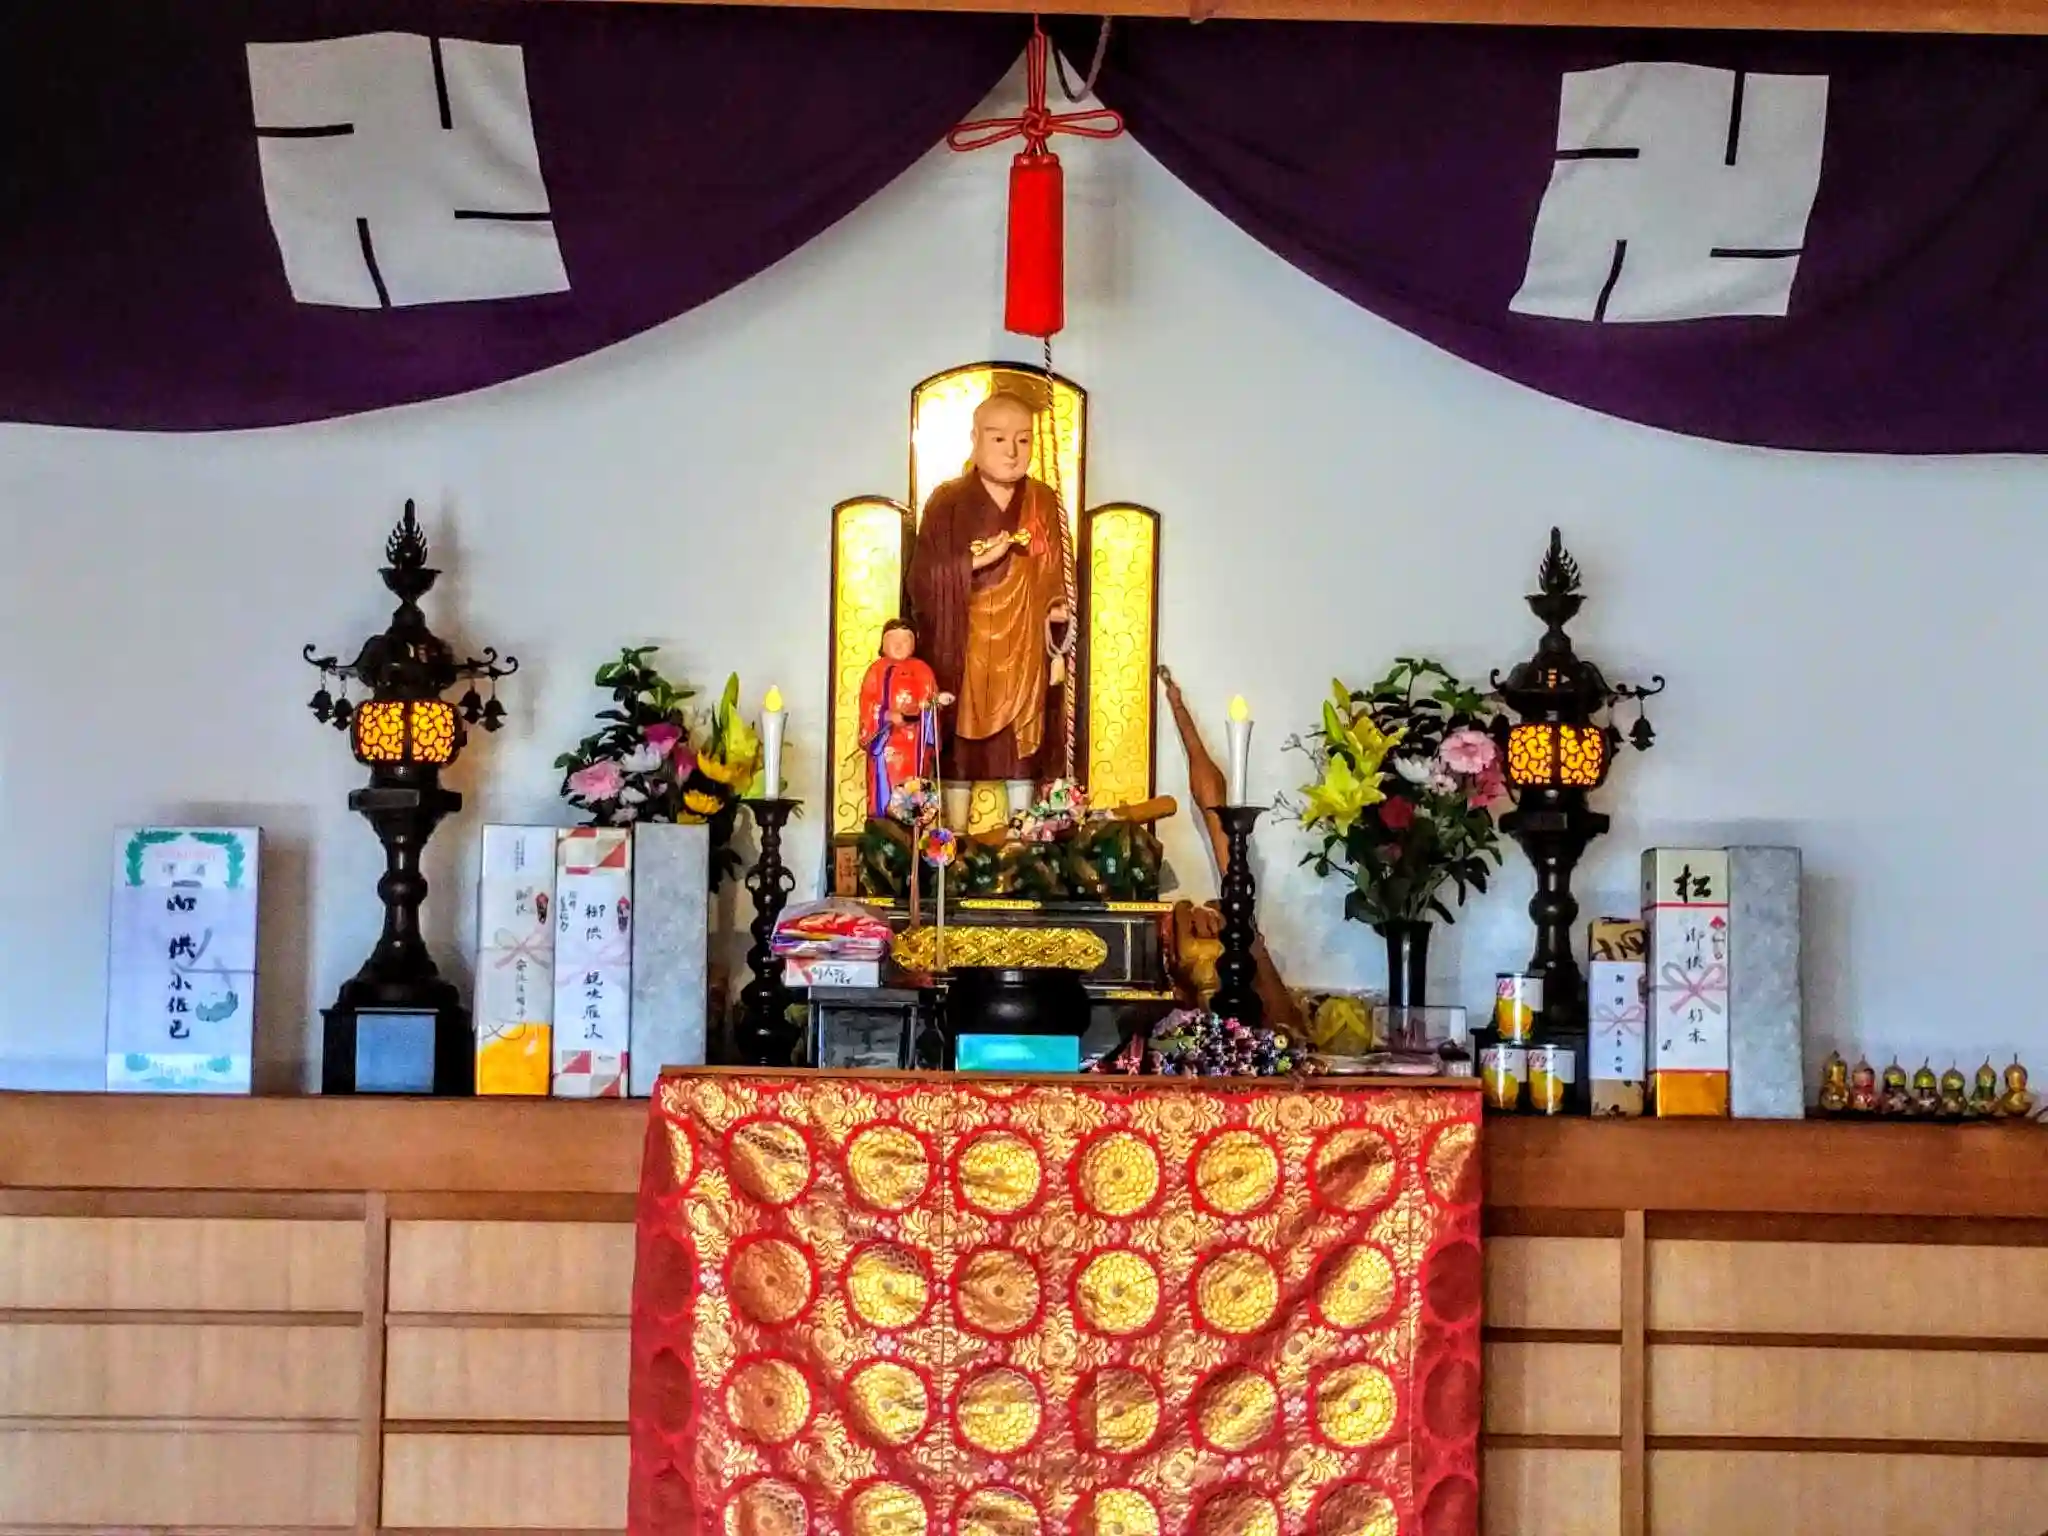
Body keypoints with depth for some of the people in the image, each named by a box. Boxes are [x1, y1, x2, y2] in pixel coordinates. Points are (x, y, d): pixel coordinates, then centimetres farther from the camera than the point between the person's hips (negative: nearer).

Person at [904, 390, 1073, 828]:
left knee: (1024, 744, 4)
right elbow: (922, 579, -9)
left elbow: (1061, 583, 5)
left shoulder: (1045, 504, 4)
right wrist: (974, 563, -21)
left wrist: (1060, 648, -4)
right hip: (963, 648, -2)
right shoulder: (948, 503, -4)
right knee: (959, 743, 3)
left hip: (1025, 650, 2)